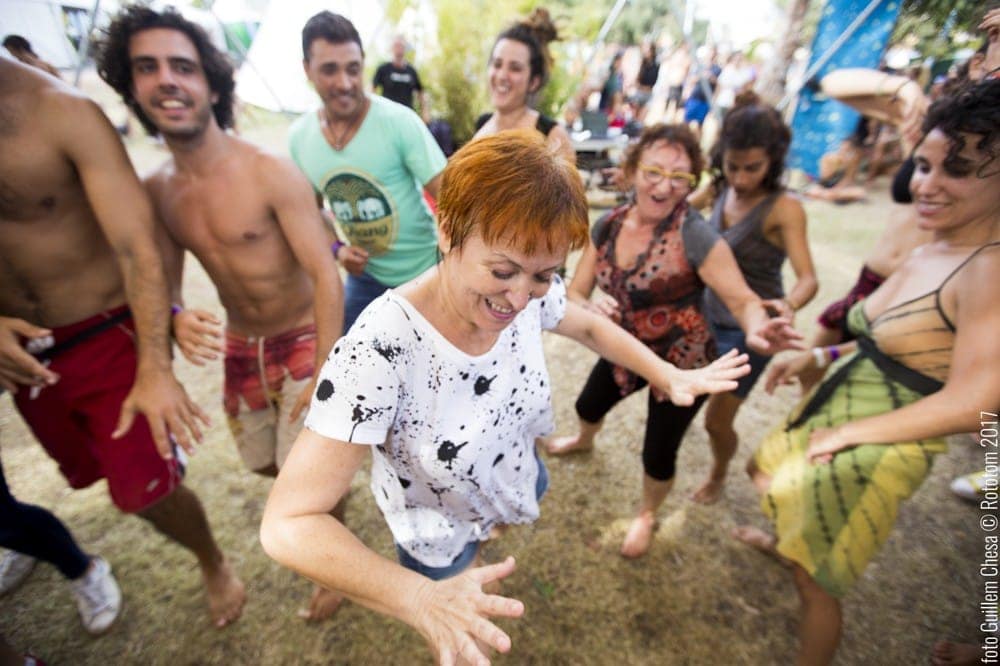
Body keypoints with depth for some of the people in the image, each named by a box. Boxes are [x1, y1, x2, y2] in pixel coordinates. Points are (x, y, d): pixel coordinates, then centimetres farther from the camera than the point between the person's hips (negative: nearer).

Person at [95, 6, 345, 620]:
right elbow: (163, 280, 6)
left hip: (303, 341, -6)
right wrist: (177, 318, -19)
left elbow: (326, 274, -21)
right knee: (264, 462, 21)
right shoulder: (155, 191, 0)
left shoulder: (271, 173, -19)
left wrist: (325, 373, -24)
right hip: (238, 347, 6)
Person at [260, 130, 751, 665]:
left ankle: (490, 529, 70)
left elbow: (590, 327, -1)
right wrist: (420, 599, -49)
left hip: (516, 479, 5)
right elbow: (288, 524, -37)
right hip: (437, 538, -4)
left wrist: (671, 377, -12)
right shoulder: (378, 350, -41)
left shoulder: (529, 297, -23)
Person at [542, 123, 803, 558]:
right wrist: (589, 309, -32)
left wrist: (756, 330, -47)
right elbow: (575, 291, -9)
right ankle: (584, 440, 67)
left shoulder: (696, 236, -26)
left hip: (681, 362, -5)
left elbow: (741, 298, -24)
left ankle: (646, 515, 44)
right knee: (588, 406, 27)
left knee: (658, 454, 8)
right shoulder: (608, 226, -11)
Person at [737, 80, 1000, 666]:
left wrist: (848, 433, -20)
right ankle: (784, 544, 68)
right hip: (833, 407, 9)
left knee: (816, 579, 9)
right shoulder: (931, 251, 2)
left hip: (875, 453, -9)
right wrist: (825, 354, 5)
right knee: (784, 487, 35)